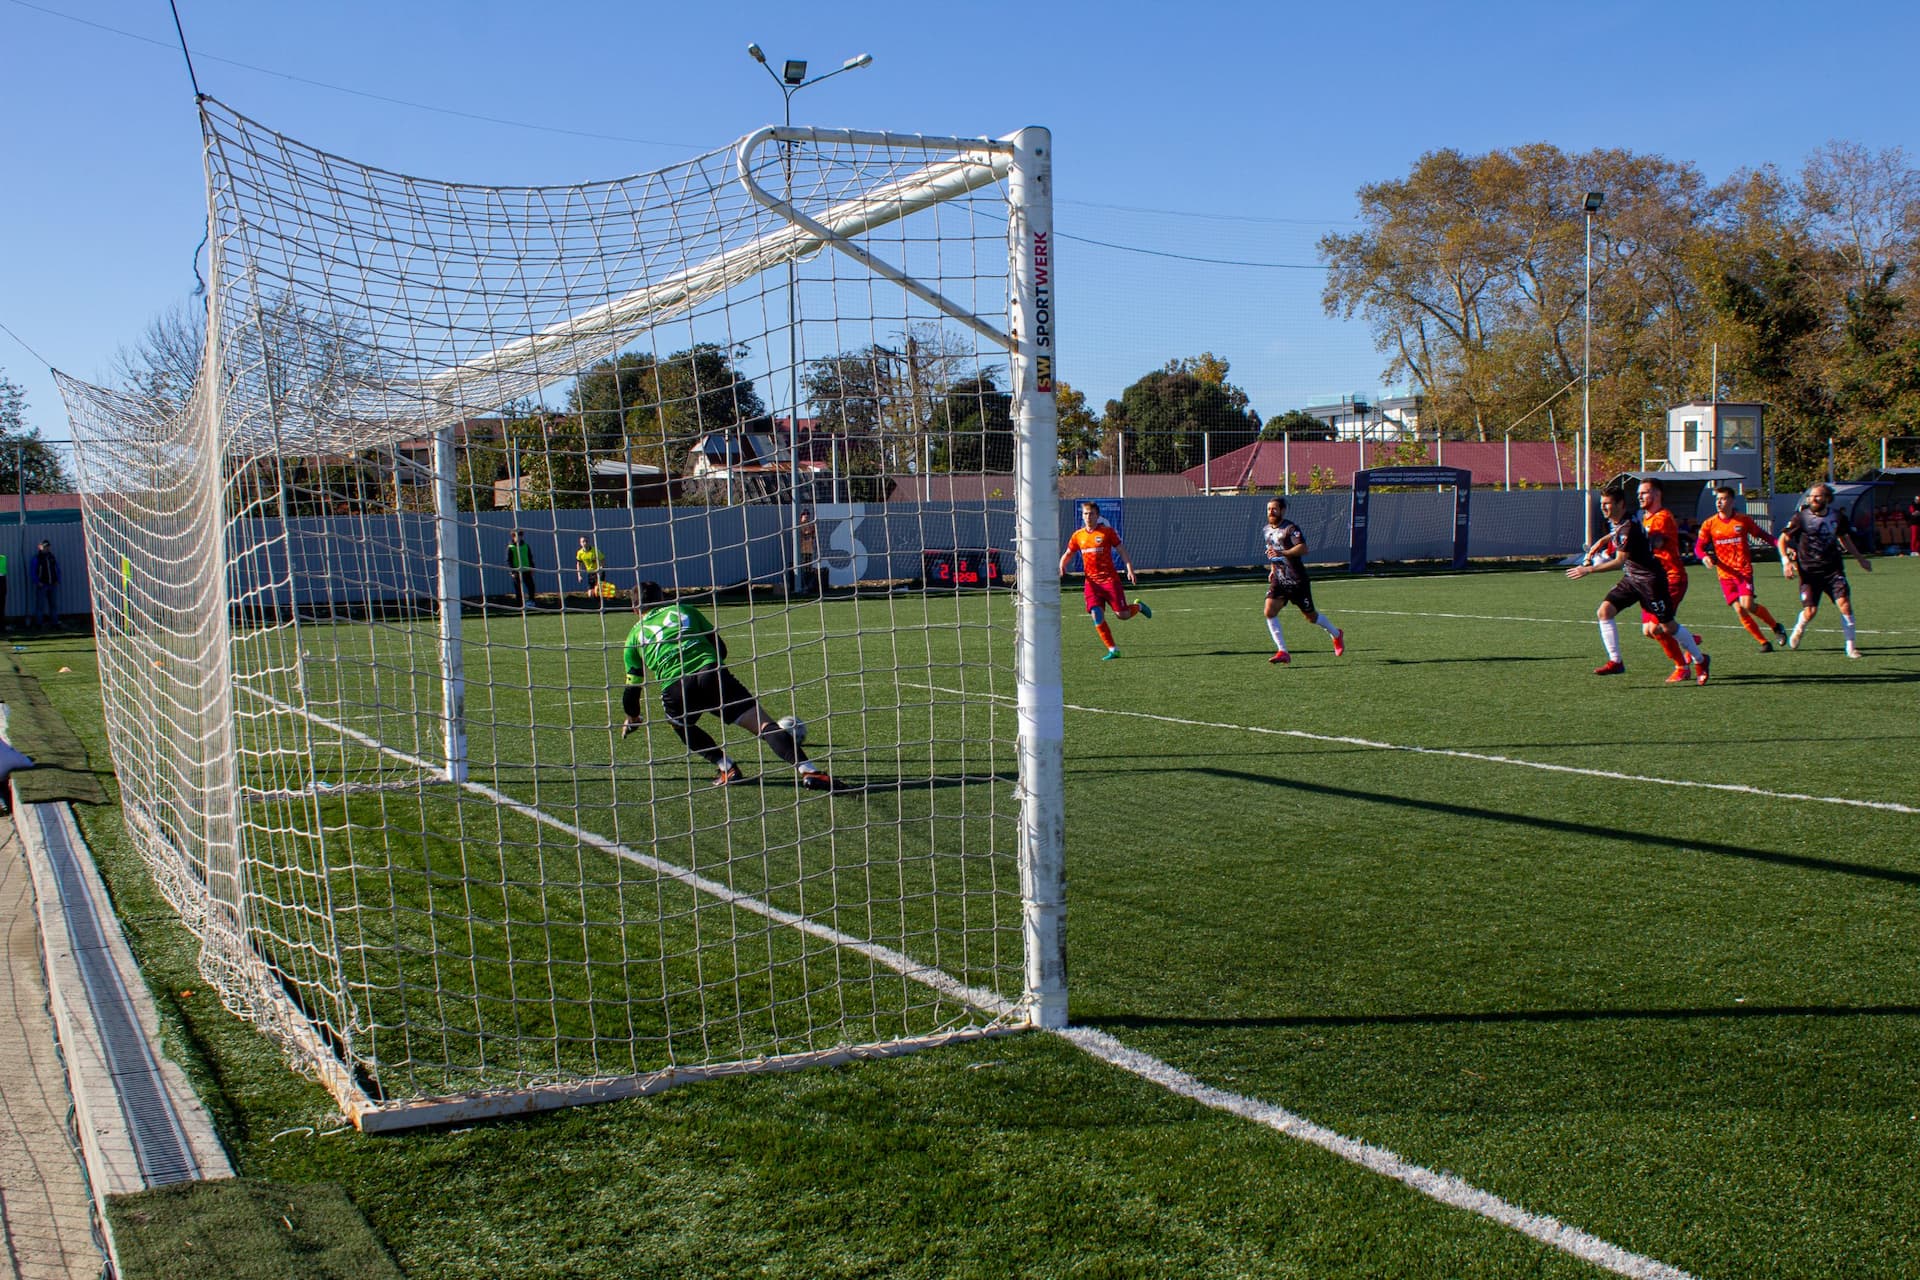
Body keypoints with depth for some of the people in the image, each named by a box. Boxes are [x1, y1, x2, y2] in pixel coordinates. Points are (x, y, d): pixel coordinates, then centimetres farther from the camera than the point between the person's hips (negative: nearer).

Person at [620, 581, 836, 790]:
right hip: (711, 673, 0)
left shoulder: (635, 635, 26)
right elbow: (721, 649, 25)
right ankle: (808, 770, -22)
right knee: (762, 723, -5)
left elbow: (632, 689, 30)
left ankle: (727, 768, 14)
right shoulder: (684, 611, 27)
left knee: (682, 726, 31)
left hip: (675, 689, 0)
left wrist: (632, 718, 47)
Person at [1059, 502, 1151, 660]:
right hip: (1091, 582, 3)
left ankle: (1138, 606, 32)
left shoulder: (1108, 531, -4)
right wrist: (1062, 566, -3)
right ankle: (1113, 650, -1)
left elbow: (1122, 551, -2)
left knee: (1122, 615, -4)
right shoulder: (1077, 535, 7)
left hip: (1110, 579, -3)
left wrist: (1130, 570, -12)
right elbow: (1068, 554, 17)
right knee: (1097, 615, -11)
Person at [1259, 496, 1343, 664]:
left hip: (1297, 581, -6)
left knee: (1310, 616, 7)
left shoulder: (1291, 528, -14)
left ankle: (1336, 635, 35)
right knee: (1269, 612, -15)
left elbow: (1303, 549, -30)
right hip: (1278, 580, 6)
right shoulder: (1266, 531, 9)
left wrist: (1282, 553, -40)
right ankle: (1282, 652, -11)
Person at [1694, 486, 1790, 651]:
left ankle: (1776, 626, 9)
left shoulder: (1743, 519, -1)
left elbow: (1761, 535, 11)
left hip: (1744, 570, -2)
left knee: (1748, 605, -18)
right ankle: (1764, 642, 6)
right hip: (1725, 574, 2)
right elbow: (1698, 546, 5)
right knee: (1739, 610, -7)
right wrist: (1705, 556, -17)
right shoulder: (1709, 524, 1)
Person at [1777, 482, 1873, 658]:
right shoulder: (1801, 517, -7)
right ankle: (1799, 630, 28)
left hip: (1833, 569, 2)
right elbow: (1783, 539, 1)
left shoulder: (1837, 516, 3)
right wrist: (1786, 561, -13)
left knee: (1845, 604, -13)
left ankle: (1851, 646, -1)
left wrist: (1860, 558, 27)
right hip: (1809, 571, -2)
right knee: (1810, 612, -8)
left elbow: (1844, 538, 22)